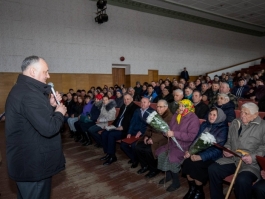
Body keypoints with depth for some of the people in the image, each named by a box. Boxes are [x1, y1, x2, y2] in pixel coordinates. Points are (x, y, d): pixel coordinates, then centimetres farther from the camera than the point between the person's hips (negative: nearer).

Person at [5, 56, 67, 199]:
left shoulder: (21, 89, 10)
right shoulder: (29, 94, -26)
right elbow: (49, 128, -31)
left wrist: (51, 105, 1)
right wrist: (59, 112, -13)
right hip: (33, 163, -10)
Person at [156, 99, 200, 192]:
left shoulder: (193, 119, -15)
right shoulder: (175, 116, 7)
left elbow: (191, 136, -24)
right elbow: (171, 128, 15)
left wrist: (174, 134, -28)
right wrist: (167, 131, -10)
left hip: (185, 146, -7)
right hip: (173, 143, 7)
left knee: (171, 158, -25)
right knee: (161, 154, -10)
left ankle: (176, 182, -1)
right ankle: (168, 175, 14)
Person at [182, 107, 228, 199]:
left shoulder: (223, 129, -7)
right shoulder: (204, 125, 10)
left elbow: (217, 149, -16)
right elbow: (196, 139, 11)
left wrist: (201, 157, -27)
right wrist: (190, 151, -7)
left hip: (212, 156, -5)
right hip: (200, 151, 5)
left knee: (196, 165, -28)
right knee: (187, 162, -21)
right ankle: (192, 189, 1)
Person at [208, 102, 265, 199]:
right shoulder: (235, 123, 15)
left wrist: (253, 157, -19)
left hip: (252, 163, -5)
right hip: (232, 159, 5)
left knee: (242, 180, -33)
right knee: (212, 169, -16)